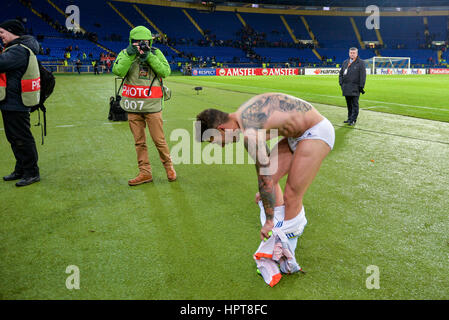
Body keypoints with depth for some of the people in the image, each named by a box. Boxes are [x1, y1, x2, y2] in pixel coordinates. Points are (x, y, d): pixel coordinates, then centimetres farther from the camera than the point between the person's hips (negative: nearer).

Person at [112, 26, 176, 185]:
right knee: (139, 142, 7)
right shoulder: (125, 54, 5)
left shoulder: (155, 53, 2)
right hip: (133, 107, 2)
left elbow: (166, 72, -13)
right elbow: (118, 71, -12)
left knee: (159, 140, 0)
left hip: (152, 106, -2)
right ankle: (145, 173, 18)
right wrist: (129, 54, -17)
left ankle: (169, 167, 22)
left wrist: (149, 57, -17)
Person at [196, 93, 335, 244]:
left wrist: (269, 221, -8)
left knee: (292, 197, -8)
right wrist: (265, 191, 32)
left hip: (316, 133, -10)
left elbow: (265, 178, -20)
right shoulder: (243, 116, 3)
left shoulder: (250, 133, -26)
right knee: (271, 177, 9)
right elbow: (262, 157, 19)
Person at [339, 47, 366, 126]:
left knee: (354, 104, -4)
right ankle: (349, 118, 21)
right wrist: (341, 83, 7)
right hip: (346, 88, 6)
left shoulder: (360, 63, -2)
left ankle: (353, 120, -3)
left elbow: (363, 76, -6)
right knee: (349, 104, 12)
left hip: (355, 88, -5)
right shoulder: (345, 62, 15)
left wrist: (361, 86, -11)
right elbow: (341, 73, 19)